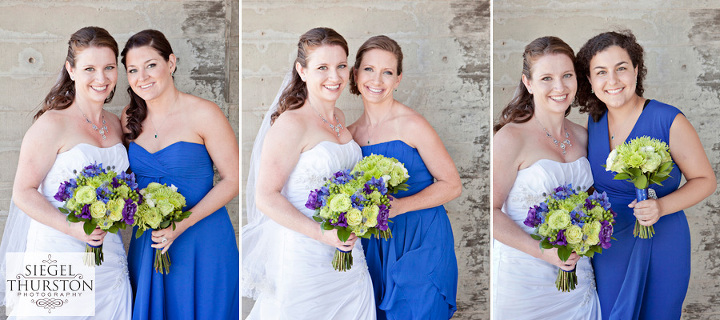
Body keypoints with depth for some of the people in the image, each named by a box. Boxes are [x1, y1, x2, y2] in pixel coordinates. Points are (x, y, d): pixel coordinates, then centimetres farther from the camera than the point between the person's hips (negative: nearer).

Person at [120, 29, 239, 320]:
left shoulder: (204, 114, -13)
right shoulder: (131, 118, 3)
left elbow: (232, 179, -11)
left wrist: (182, 224, -19)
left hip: (201, 239, -4)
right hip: (149, 241, 5)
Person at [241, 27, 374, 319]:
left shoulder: (339, 117, 8)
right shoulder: (290, 124, -17)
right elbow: (266, 197, -19)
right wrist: (321, 233, -23)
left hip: (346, 249, 8)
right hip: (303, 255, -7)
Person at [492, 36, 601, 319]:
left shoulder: (581, 136, 7)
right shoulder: (511, 138, -14)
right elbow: (492, 211, -16)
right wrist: (544, 251, -22)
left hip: (578, 273, 6)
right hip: (524, 278, -6)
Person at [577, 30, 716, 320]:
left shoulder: (669, 121, -16)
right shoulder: (594, 121, 0)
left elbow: (705, 180, -8)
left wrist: (661, 207, -23)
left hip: (659, 247, -4)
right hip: (607, 249, 4)